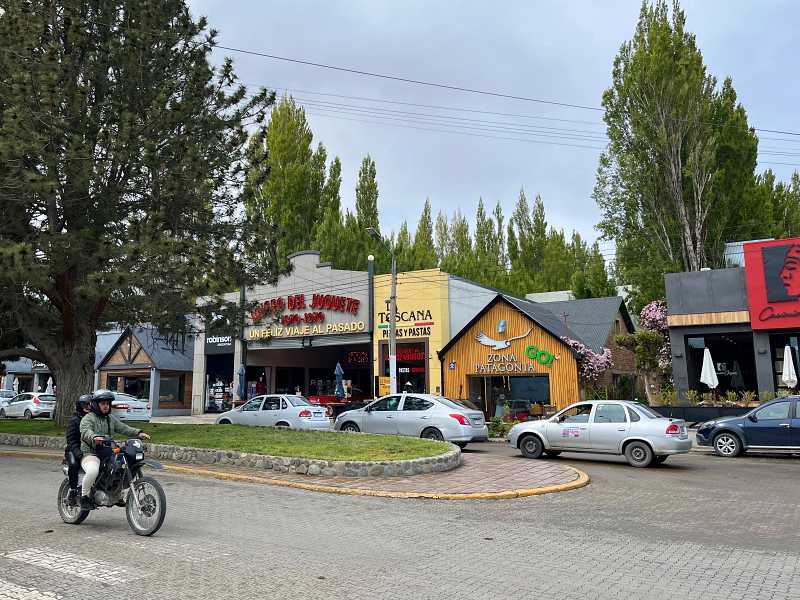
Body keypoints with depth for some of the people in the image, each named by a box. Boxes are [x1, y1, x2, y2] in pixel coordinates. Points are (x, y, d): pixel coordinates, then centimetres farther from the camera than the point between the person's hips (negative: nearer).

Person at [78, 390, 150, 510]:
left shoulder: (111, 418, 19)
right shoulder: (88, 418, -4)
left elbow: (123, 428, 12)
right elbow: (85, 432, -24)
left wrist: (138, 433, -5)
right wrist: (94, 437, -47)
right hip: (90, 454, -7)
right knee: (93, 471, -36)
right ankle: (84, 497, -12)